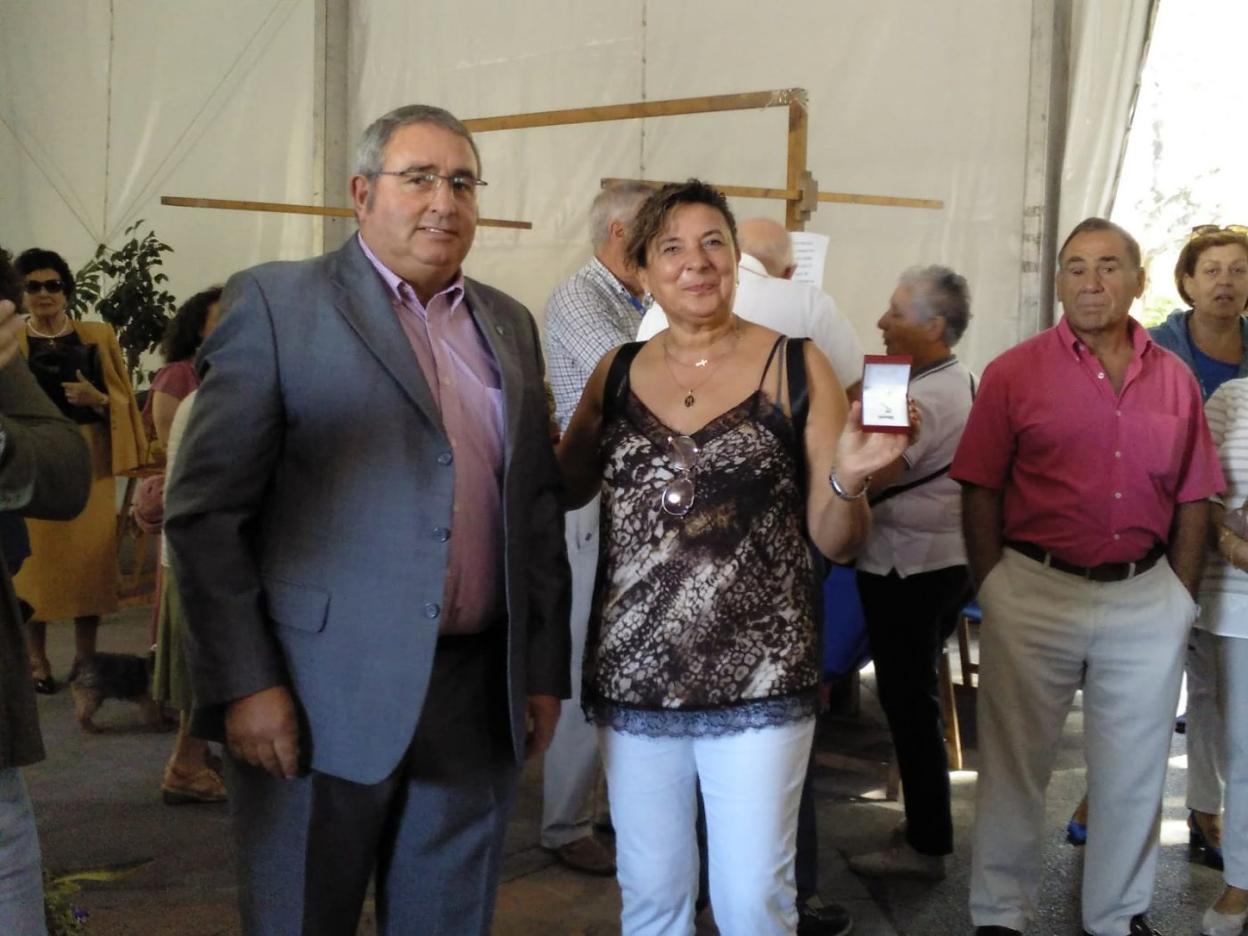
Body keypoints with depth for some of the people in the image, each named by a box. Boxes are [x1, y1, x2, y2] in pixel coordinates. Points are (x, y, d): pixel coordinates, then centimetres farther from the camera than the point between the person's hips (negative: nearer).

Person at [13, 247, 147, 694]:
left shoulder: (98, 335, 6)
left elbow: (124, 400, 6)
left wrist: (97, 399, -14)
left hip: (88, 462, 1)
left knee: (90, 557, 3)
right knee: (35, 560, 1)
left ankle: (85, 657, 14)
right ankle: (36, 659, 13)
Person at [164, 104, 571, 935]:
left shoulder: (509, 324, 12)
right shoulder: (276, 302, -3)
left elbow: (537, 508, 13)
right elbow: (206, 508, -7)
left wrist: (545, 669, 9)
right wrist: (243, 682, -12)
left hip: (480, 698, 4)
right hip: (323, 694, -4)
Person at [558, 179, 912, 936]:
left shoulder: (796, 366, -4)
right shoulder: (617, 372, 4)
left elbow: (837, 540, -2)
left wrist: (847, 480, -24)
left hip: (758, 684, -3)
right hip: (632, 680, 3)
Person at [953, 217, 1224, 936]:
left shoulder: (1175, 379, 6)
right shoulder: (1014, 372, -3)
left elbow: (1193, 501, 8)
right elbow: (981, 492, -4)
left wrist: (1181, 600, 4)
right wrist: (995, 594, -6)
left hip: (1146, 600, 3)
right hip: (1036, 590, -3)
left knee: (1134, 770, 15)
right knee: (1015, 765, 9)